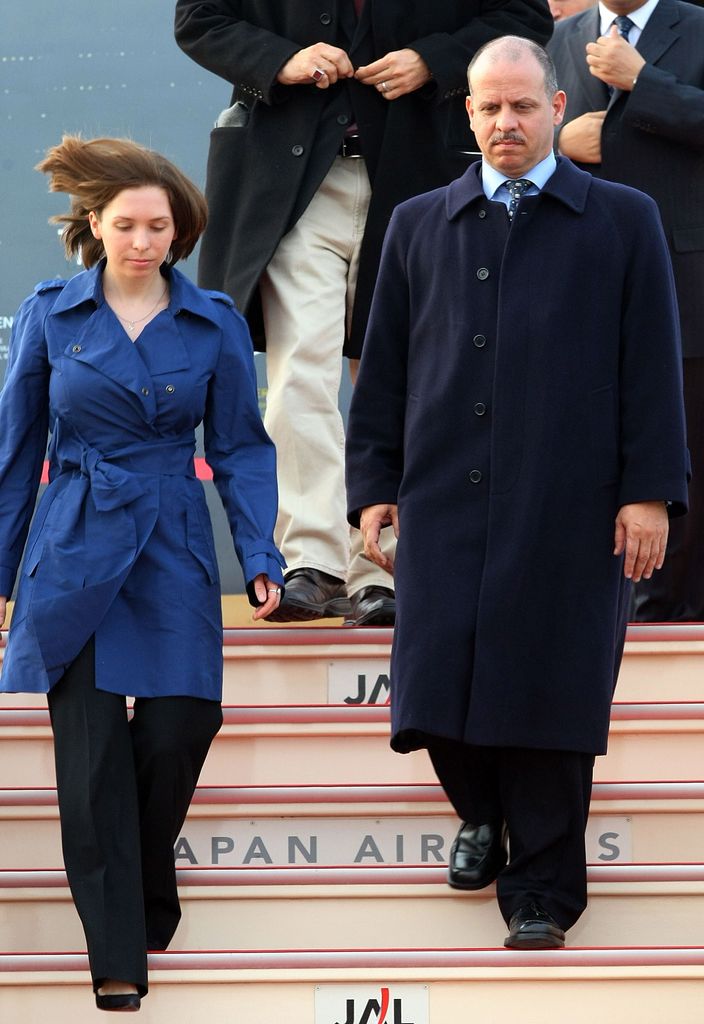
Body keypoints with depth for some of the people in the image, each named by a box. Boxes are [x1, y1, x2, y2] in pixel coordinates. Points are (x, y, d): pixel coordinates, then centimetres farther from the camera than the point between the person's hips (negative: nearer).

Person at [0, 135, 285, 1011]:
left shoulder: (214, 325, 2)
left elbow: (240, 448, 7)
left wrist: (260, 555, -3)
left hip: (172, 553, 1)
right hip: (73, 553, -1)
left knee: (180, 726, -6)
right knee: (92, 752, -3)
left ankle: (150, 894, 25)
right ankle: (116, 960, 4)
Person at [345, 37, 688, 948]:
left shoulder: (622, 222, 6)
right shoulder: (418, 225, 13)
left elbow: (651, 368, 2)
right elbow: (384, 366, 13)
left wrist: (649, 492, -4)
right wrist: (373, 486, 7)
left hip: (568, 507, -2)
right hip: (444, 498, 3)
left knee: (547, 696, -2)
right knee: (438, 684, 0)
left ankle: (541, 890, 10)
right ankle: (481, 815, 30)